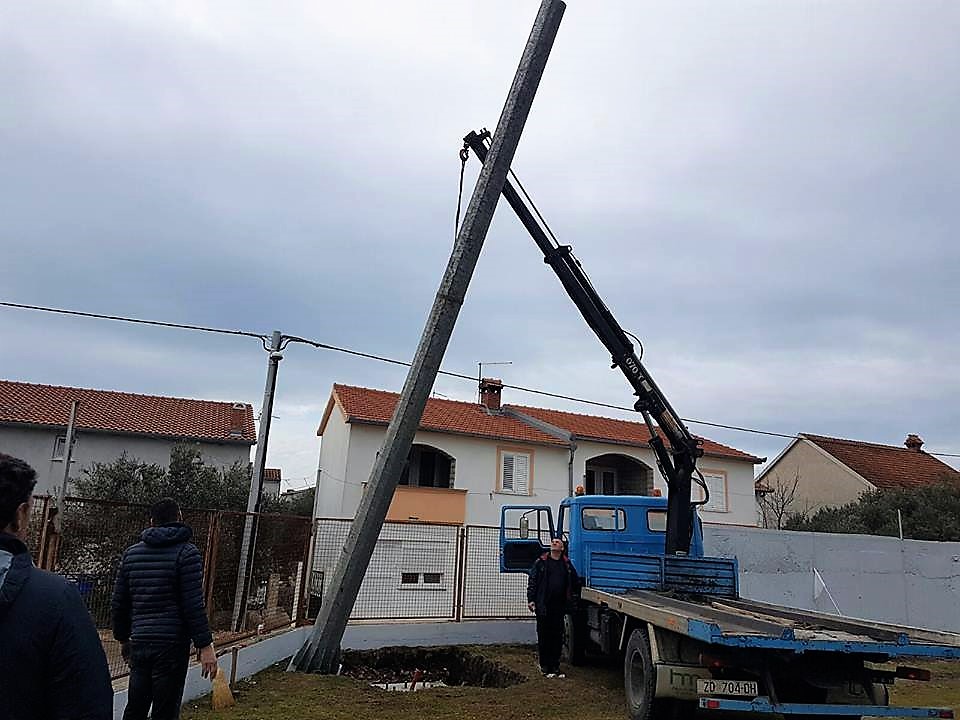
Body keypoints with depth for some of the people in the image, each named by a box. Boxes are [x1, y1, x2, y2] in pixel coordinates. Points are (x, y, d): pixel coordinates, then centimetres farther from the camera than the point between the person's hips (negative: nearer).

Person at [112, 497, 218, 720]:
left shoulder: (131, 553, 10)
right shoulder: (186, 553, -7)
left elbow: (118, 603, 14)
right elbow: (193, 605, -12)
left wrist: (123, 639, 26)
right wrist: (205, 645, -9)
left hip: (139, 643, 5)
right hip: (172, 644, -5)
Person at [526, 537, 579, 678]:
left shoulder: (567, 564, 9)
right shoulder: (541, 562, 1)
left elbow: (576, 582, 23)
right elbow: (532, 581, 0)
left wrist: (572, 596, 17)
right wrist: (531, 599, -7)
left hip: (560, 607, 3)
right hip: (543, 606, -3)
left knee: (557, 637, 6)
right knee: (543, 637, 3)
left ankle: (555, 666, 16)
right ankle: (544, 666, 13)